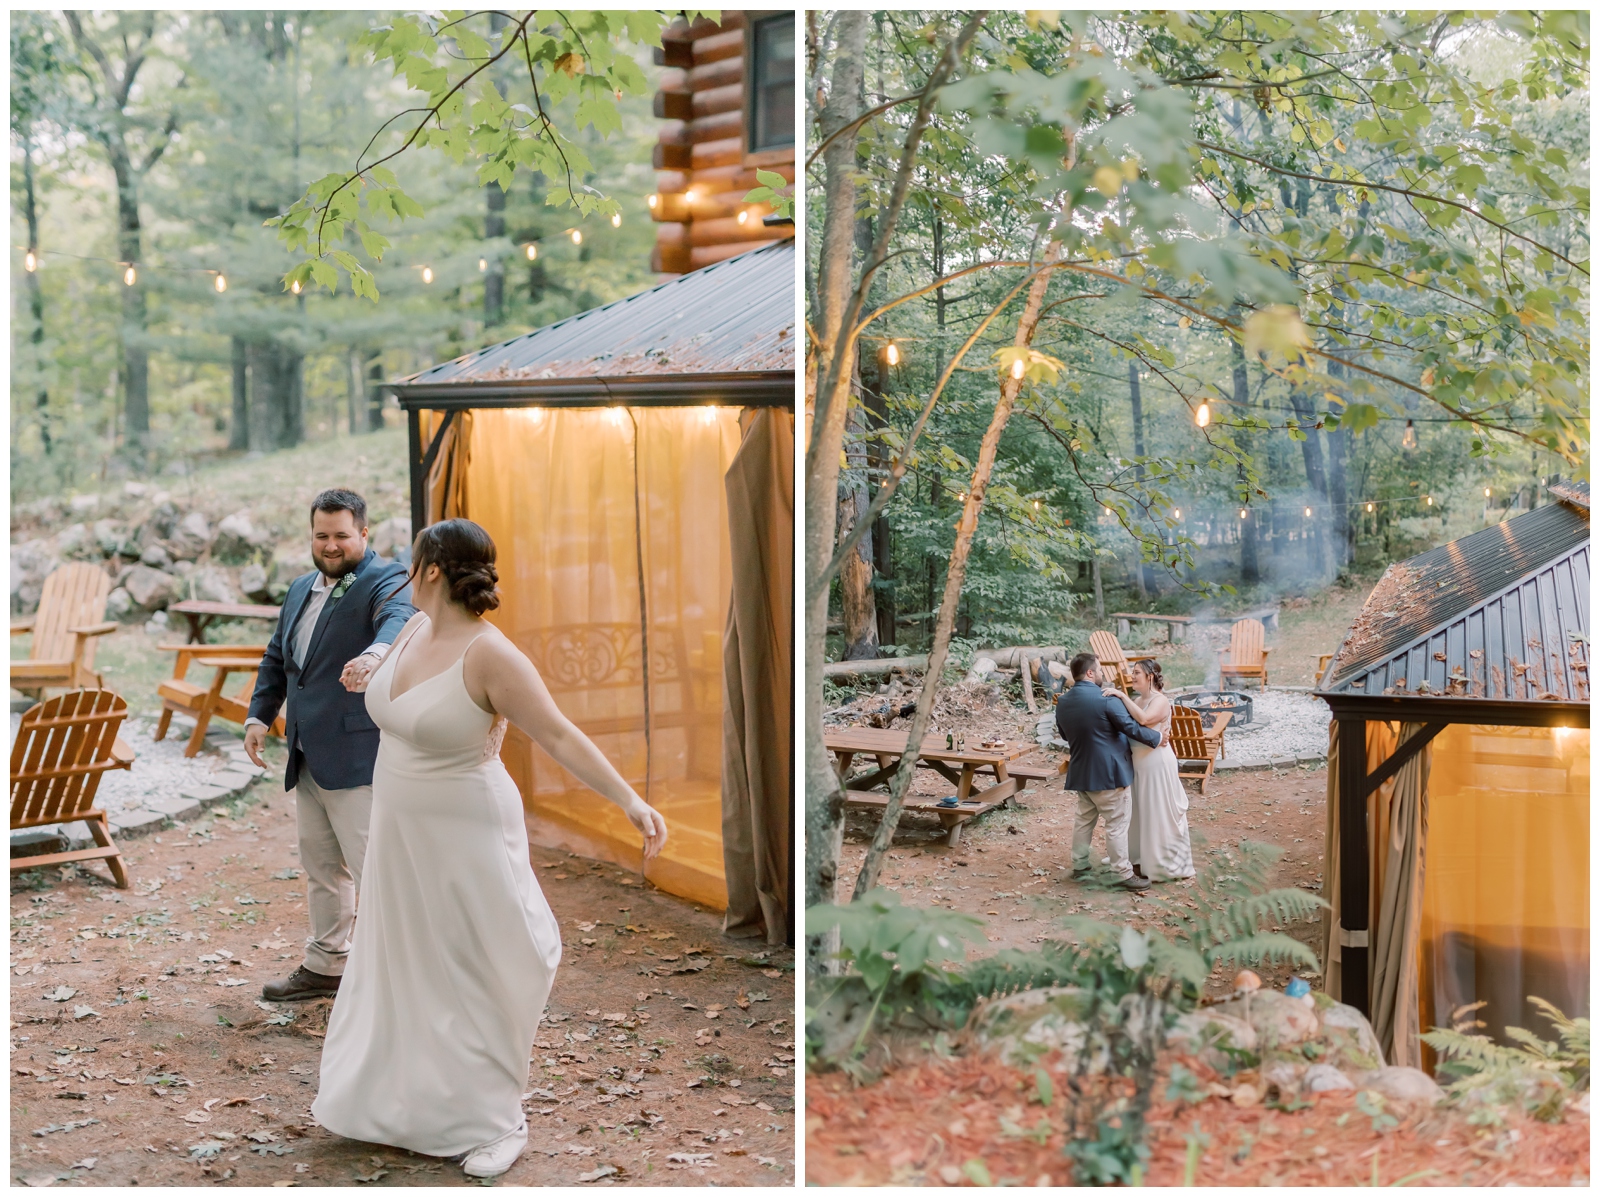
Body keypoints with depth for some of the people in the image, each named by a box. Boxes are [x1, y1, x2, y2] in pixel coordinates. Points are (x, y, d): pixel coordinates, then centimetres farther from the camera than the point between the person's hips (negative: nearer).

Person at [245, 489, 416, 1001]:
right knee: (321, 868, 17)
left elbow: (399, 618, -33)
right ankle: (324, 966, 30)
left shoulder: (385, 580, -9)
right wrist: (259, 715, 10)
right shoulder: (301, 589, 17)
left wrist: (374, 652, -54)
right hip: (307, 759, 8)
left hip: (357, 756, -8)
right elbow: (276, 659, 24)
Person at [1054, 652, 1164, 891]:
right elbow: (1131, 728, -16)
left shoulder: (1062, 703, 3)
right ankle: (1124, 873, 3)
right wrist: (1157, 738, -1)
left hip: (1081, 772, 7)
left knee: (1085, 819, 19)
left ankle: (1079, 866, 25)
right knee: (1117, 824, -1)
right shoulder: (1106, 700, -20)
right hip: (1107, 772, -7)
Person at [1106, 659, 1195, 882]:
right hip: (1139, 764, 8)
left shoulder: (1161, 701, -14)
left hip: (1158, 764, -8)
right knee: (1141, 813, 15)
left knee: (1160, 814, 0)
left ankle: (1166, 863, 10)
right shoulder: (1138, 701, 9)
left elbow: (1143, 719, -33)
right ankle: (1144, 859, 26)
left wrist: (1122, 696, -30)